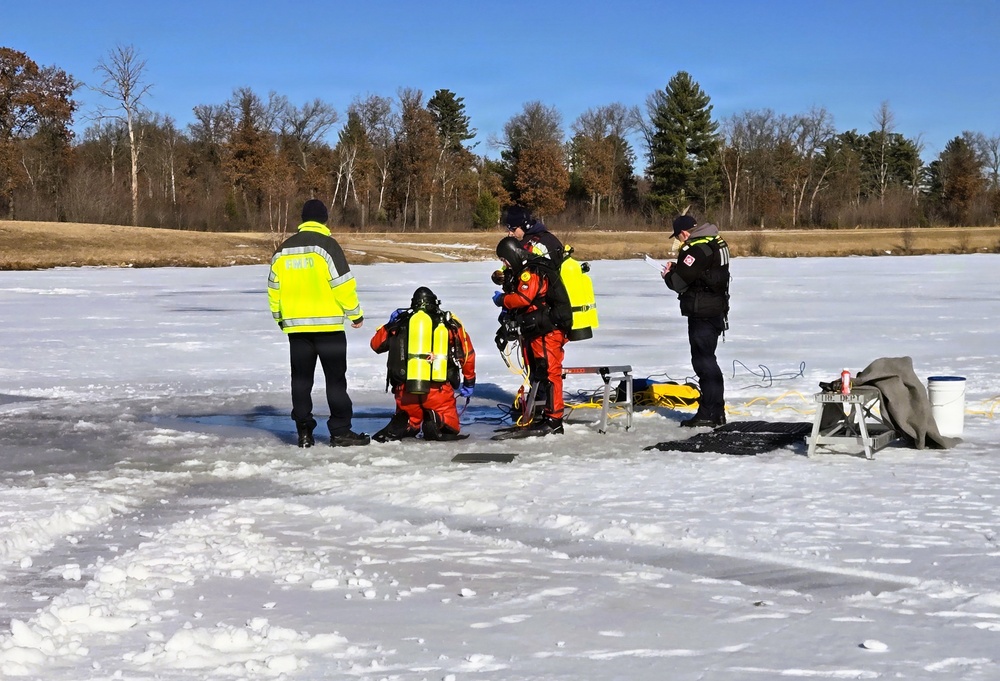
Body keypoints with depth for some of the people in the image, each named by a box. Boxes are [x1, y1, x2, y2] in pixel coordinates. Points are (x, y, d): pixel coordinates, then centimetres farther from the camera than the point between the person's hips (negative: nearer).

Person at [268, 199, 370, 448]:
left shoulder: (283, 250, 9)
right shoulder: (327, 245, -8)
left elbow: (274, 287, 14)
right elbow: (343, 284, -11)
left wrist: (281, 318, 25)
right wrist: (355, 313, 0)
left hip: (295, 325, 5)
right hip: (328, 324, -5)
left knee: (301, 379, 9)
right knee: (335, 378, 0)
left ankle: (304, 432, 7)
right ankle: (340, 432, -1)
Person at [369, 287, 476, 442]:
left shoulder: (400, 322, 10)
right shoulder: (449, 323, 10)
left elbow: (376, 344, 21)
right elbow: (467, 353, 13)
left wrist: (390, 325, 35)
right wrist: (469, 382, 25)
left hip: (405, 389, 2)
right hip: (439, 390, -1)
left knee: (410, 420, 26)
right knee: (450, 428, 15)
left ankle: (402, 425, -11)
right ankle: (437, 423, -21)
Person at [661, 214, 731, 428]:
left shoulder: (696, 249, -19)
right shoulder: (715, 242, 13)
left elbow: (679, 282, -19)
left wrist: (668, 275, 1)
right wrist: (677, 268, 13)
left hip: (702, 312, -10)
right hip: (715, 310, 10)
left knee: (704, 361, -5)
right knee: (706, 359, 17)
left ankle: (709, 413, -3)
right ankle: (716, 411, 22)